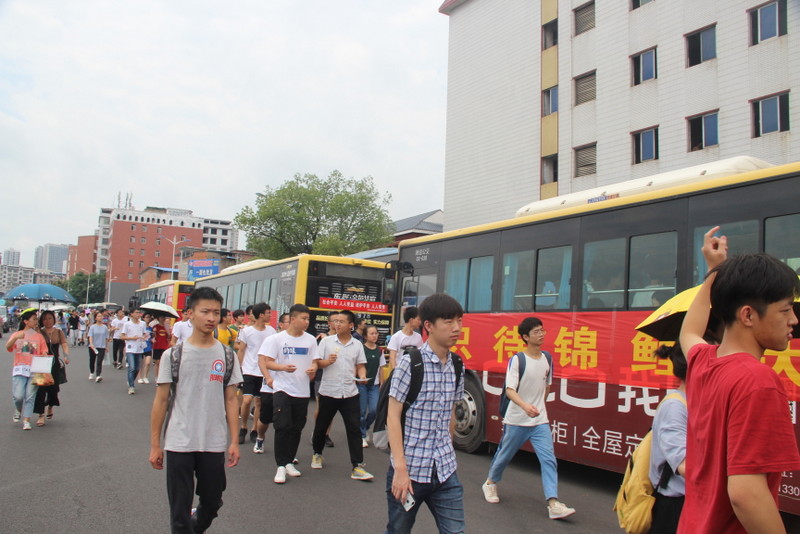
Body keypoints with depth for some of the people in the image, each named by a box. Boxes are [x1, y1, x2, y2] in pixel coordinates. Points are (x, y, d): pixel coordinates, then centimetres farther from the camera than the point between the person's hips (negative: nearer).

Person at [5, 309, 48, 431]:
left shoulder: (39, 336, 9)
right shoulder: (16, 335, 7)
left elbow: (44, 353, 7)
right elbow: (7, 347, -10)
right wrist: (16, 338, -27)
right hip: (19, 369, -1)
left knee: (30, 397, -2)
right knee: (18, 396, -10)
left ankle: (26, 420, 4)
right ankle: (18, 410, 21)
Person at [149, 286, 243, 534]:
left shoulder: (227, 356, 1)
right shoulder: (173, 355, -3)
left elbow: (231, 400, 4)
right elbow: (161, 401, 0)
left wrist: (234, 441, -1)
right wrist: (155, 445, 0)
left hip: (214, 445, 2)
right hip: (178, 444, -2)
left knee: (212, 503, 16)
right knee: (180, 511, 6)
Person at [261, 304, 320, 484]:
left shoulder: (310, 340, 6)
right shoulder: (277, 339, -5)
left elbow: (314, 361, 12)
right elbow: (263, 361, -7)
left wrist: (313, 369, -12)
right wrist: (282, 367, -24)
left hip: (302, 391, 4)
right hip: (282, 389, -4)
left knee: (296, 429, 10)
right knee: (282, 427, -9)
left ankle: (289, 462, 24)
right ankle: (281, 466, 1)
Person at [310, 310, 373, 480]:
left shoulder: (357, 345, 5)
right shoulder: (326, 341, 1)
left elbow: (360, 365, 11)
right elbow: (317, 363, 1)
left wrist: (362, 376, -9)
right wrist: (327, 361, -19)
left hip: (350, 393, 0)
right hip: (328, 391, 0)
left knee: (354, 429, -4)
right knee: (321, 426, 13)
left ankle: (357, 466, -1)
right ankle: (317, 454, 38)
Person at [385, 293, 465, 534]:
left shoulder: (456, 367, 4)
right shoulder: (409, 362, -13)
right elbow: (393, 417, -14)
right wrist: (400, 469, -18)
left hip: (445, 471, 4)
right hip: (410, 470, -4)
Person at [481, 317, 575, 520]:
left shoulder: (547, 359, 3)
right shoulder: (517, 359, -13)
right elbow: (510, 390, -20)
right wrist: (525, 406, -36)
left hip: (540, 421, 4)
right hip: (516, 420, -4)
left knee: (549, 459, -8)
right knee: (505, 455, 14)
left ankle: (553, 503, -8)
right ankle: (490, 483, 39)